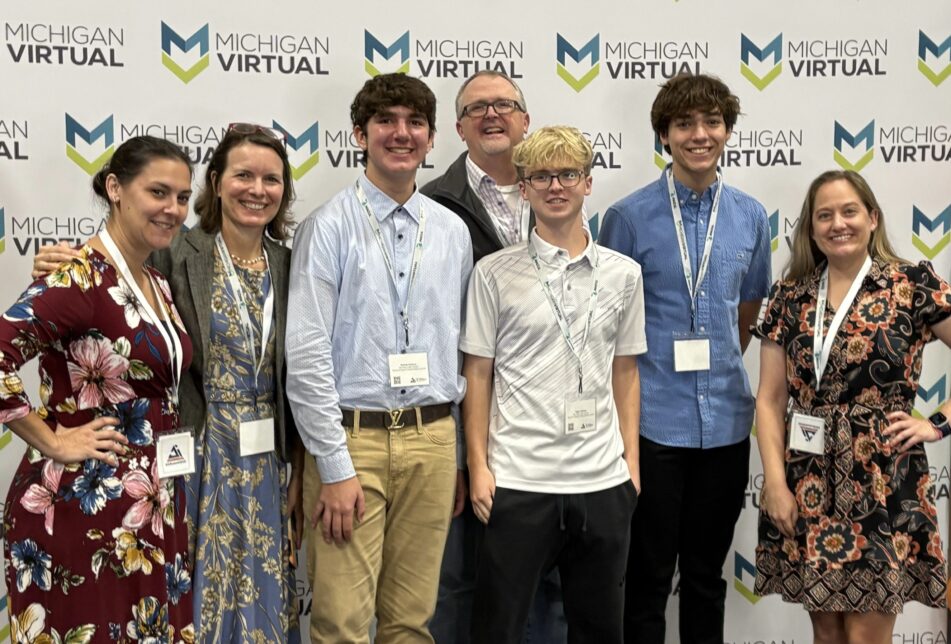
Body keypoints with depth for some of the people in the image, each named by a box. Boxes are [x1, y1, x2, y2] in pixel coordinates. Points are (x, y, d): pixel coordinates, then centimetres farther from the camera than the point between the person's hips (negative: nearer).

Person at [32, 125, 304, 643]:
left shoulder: (289, 267, 3)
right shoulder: (175, 257, -9)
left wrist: (299, 472, 6)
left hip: (268, 465, 4)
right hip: (197, 463, -3)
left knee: (263, 602, 13)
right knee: (201, 599, 7)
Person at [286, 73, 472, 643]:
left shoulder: (453, 232, 9)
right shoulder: (329, 227, -5)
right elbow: (306, 355, -9)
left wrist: (458, 452, 10)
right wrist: (336, 467, -12)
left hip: (432, 440, 4)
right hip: (351, 438, -4)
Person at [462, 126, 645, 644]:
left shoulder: (623, 274, 6)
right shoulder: (494, 273, -2)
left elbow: (625, 373, 11)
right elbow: (478, 376, 1)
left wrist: (631, 460, 7)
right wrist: (479, 467, -3)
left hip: (604, 482, 3)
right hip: (519, 480, -2)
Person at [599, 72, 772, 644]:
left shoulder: (751, 218, 4)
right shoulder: (629, 217, -6)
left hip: (726, 421, 3)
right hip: (654, 421, -3)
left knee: (708, 575, 17)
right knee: (649, 577, 7)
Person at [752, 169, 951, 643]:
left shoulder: (912, 286, -4)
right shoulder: (789, 297, 5)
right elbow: (770, 399, 4)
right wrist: (775, 482, -3)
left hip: (884, 485, -3)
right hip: (809, 485, 3)